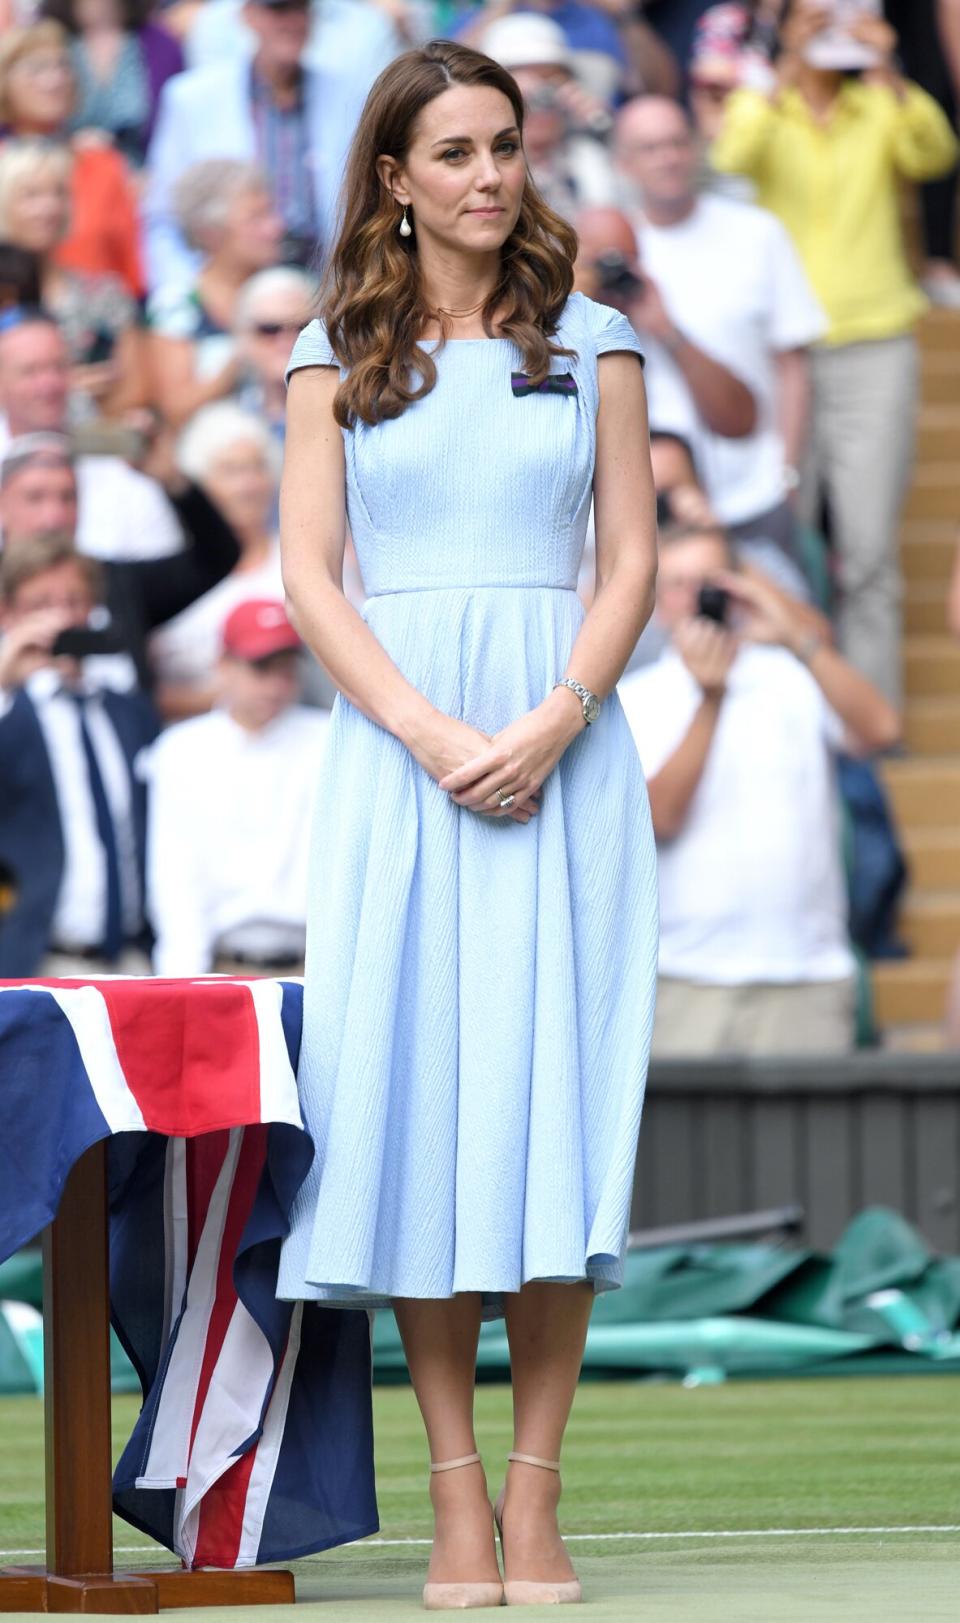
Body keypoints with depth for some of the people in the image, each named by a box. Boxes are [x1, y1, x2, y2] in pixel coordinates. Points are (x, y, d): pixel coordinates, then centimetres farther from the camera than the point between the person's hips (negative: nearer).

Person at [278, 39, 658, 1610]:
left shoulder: (593, 344, 9)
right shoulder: (337, 355, 8)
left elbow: (633, 565, 5)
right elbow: (309, 577, 2)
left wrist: (553, 724, -11)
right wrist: (432, 734, -12)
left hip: (565, 750, 0)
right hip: (396, 751, 0)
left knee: (554, 1084, -6)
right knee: (411, 1084, -4)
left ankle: (537, 1490, -3)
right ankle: (455, 1494, -1)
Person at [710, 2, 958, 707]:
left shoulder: (882, 110, 10)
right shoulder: (758, 105, 7)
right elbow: (732, 160, -14)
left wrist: (888, 74, -23)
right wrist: (788, 75, -25)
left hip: (874, 349, 1)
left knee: (869, 550, -3)